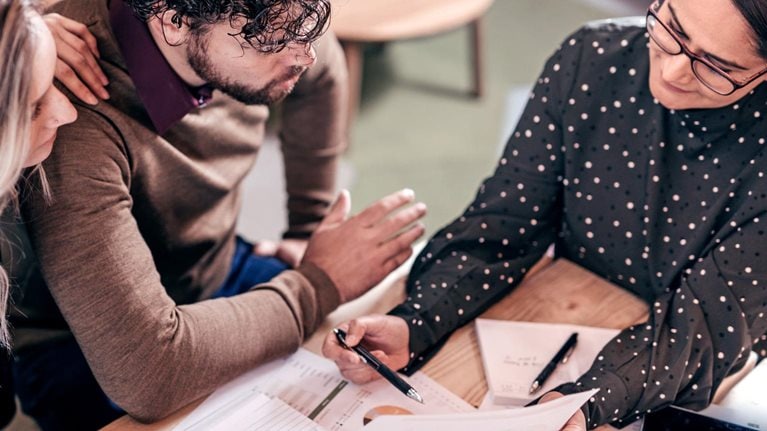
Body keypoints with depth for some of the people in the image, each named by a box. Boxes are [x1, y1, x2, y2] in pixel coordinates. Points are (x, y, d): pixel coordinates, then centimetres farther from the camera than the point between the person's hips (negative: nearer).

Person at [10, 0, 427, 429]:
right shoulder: (75, 120, -37)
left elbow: (321, 73, 9)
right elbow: (146, 371, -40)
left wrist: (309, 228, 9)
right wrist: (320, 285, -26)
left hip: (219, 271, 6)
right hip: (83, 350, -5)